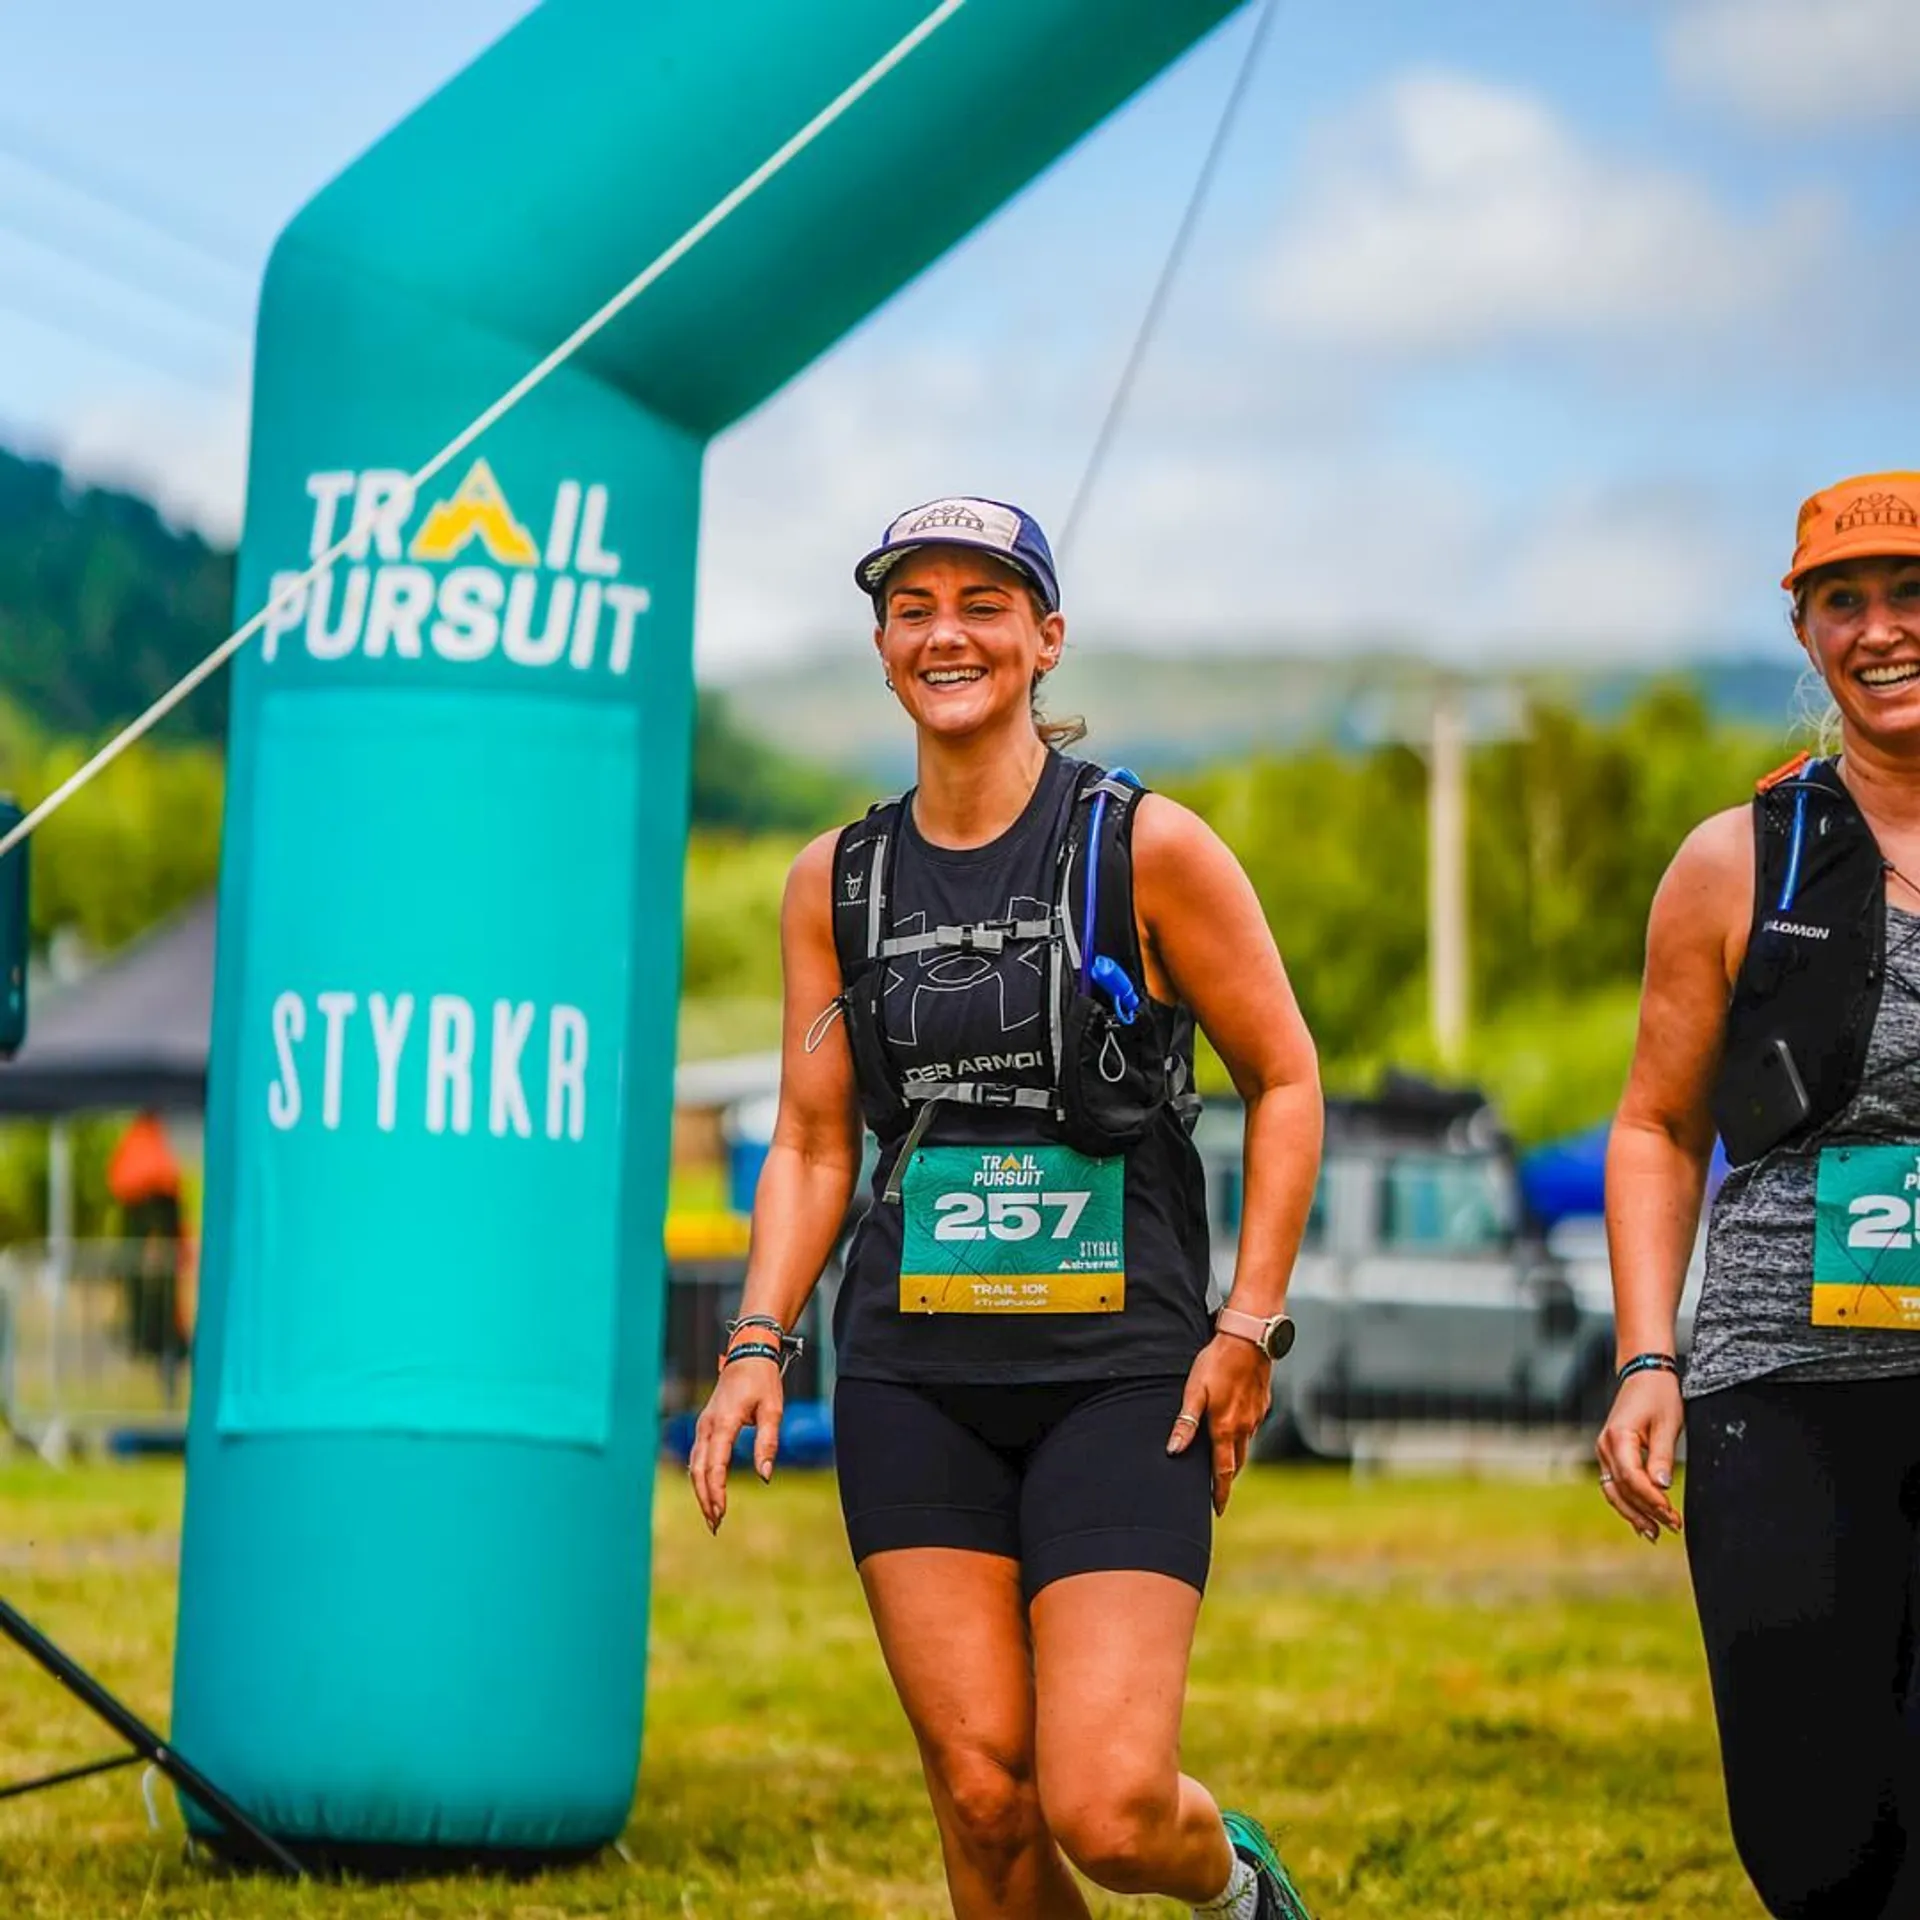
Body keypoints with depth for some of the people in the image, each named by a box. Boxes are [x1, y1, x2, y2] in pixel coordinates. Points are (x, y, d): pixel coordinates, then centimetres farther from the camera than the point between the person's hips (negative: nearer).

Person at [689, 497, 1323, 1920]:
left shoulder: (1146, 848, -3)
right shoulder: (837, 882, 8)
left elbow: (1285, 1082, 3)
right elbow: (813, 1145, 14)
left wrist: (1250, 1326, -4)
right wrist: (759, 1343, 1)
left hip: (1121, 1377, -3)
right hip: (914, 1379, 3)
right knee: (982, 1797, -4)